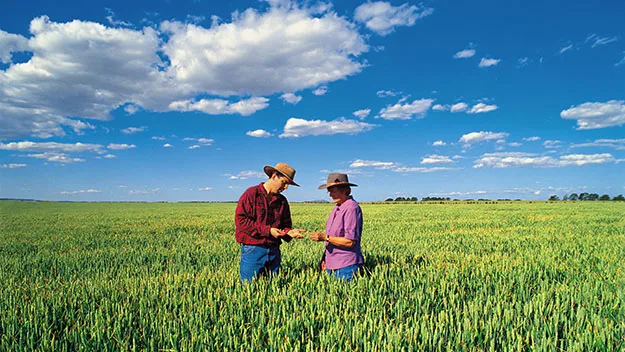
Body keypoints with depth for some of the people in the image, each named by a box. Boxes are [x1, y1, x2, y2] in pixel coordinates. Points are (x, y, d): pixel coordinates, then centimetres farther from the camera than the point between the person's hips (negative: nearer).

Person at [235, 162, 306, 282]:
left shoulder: (282, 201, 13)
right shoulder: (251, 194, -5)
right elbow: (240, 220, -13)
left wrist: (289, 232, -7)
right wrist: (267, 230, -16)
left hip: (274, 251, 6)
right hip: (253, 250, -5)